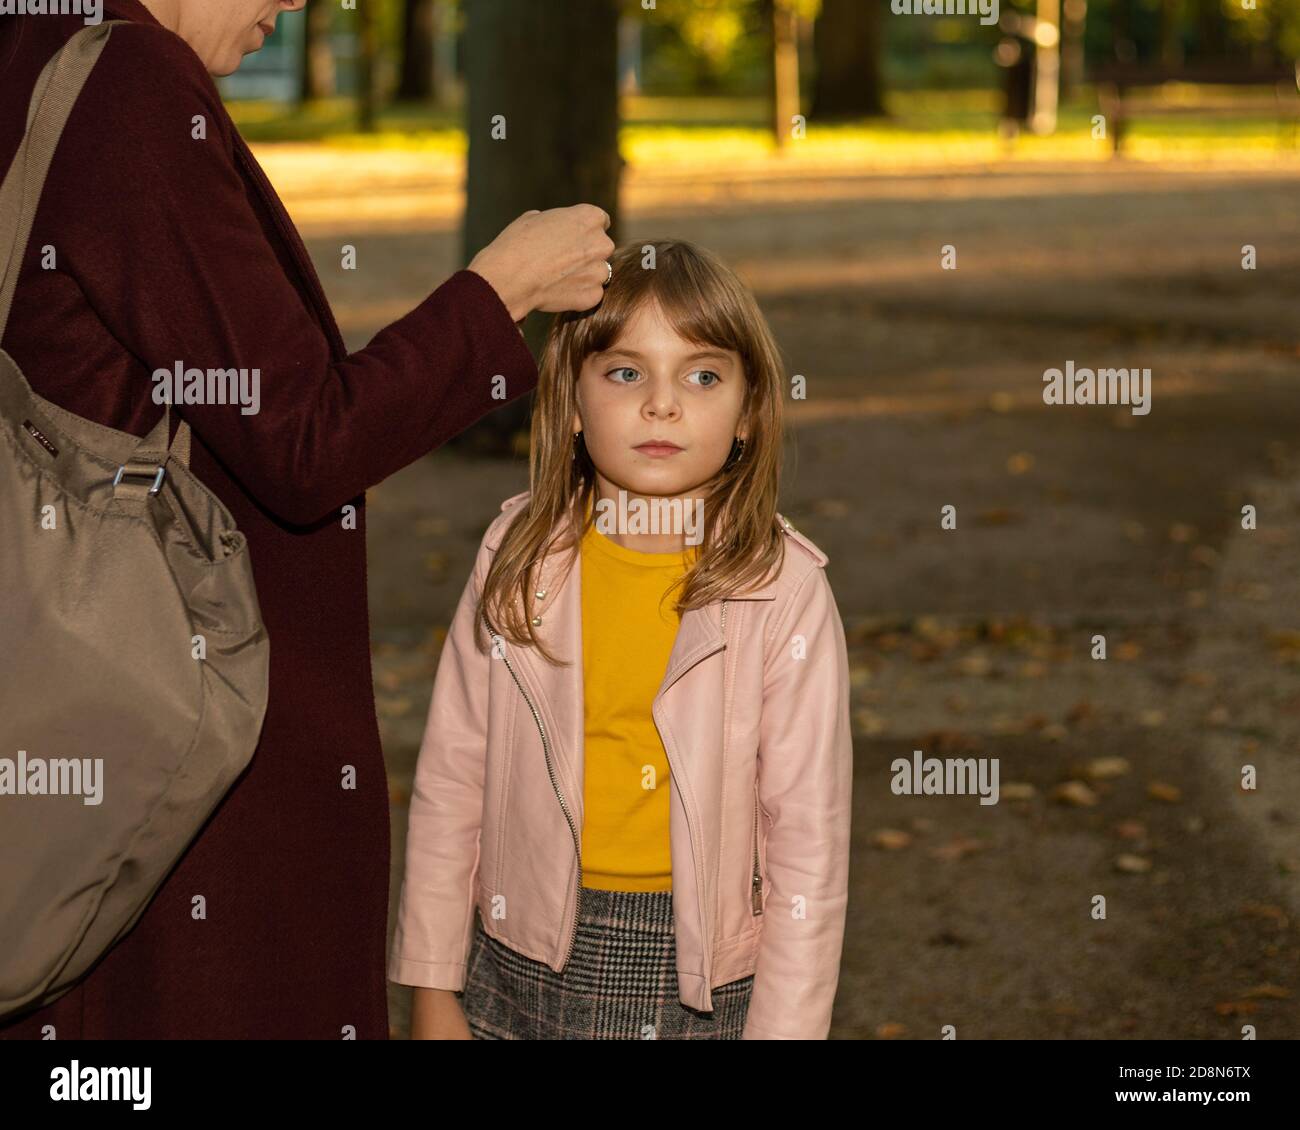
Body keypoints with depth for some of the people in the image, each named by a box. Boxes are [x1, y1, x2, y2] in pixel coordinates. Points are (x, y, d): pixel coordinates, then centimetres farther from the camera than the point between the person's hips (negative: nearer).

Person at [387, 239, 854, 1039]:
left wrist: (784, 1026, -9)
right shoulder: (520, 558, -4)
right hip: (530, 962, 2)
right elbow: (451, 783, 1)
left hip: (704, 973, -2)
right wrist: (434, 989, 3)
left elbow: (809, 838, -8)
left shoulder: (783, 590, -11)